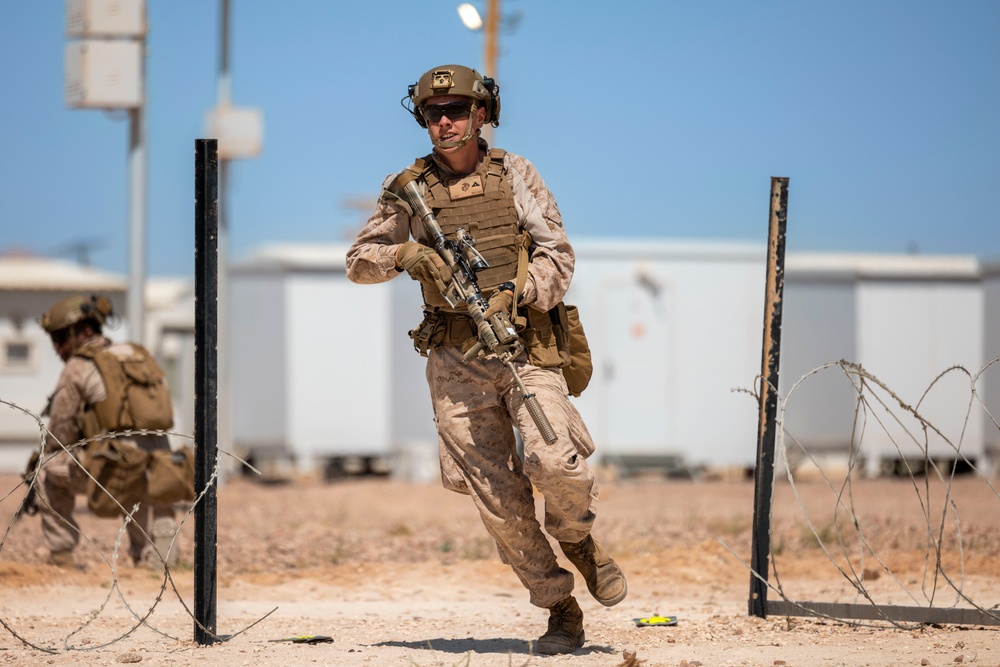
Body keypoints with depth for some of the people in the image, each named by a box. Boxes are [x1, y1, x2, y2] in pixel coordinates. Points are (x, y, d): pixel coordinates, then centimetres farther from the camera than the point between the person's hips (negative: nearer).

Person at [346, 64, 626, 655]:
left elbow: (557, 251, 0)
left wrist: (520, 296, -17)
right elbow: (359, 262, 9)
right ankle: (561, 612, 9)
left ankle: (578, 539, 11)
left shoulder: (514, 173, 5)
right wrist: (404, 254, -11)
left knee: (554, 461, -22)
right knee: (498, 497, -2)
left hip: (523, 346, -1)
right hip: (456, 360, 1)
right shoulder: (409, 189, 7)